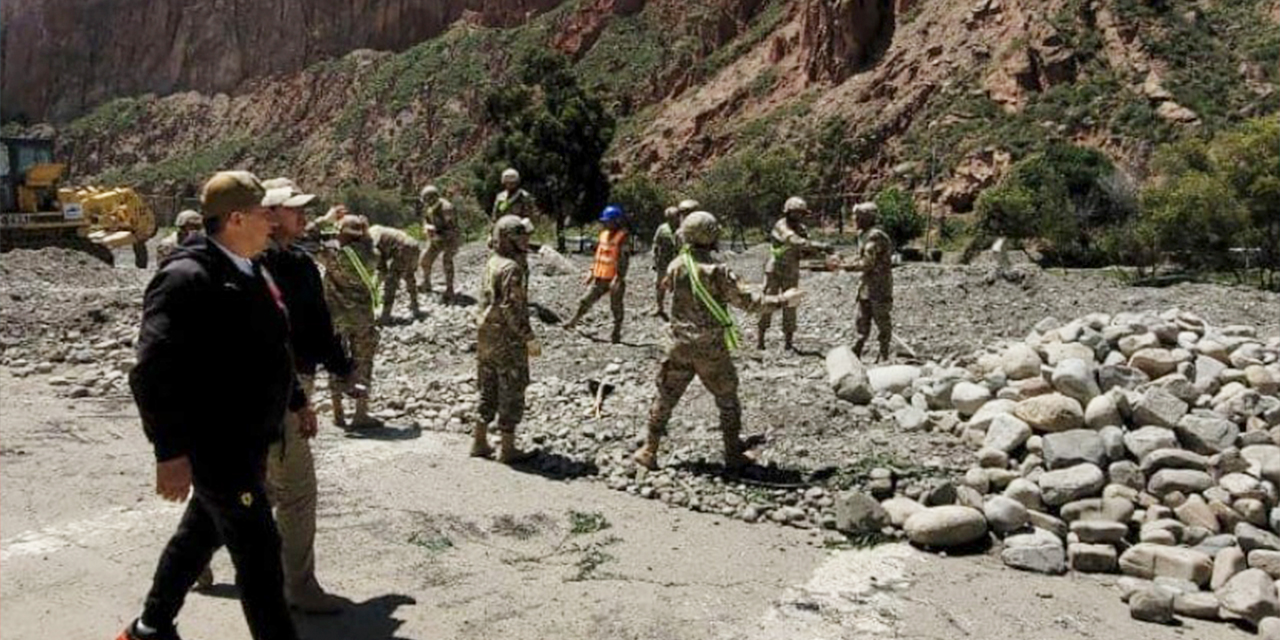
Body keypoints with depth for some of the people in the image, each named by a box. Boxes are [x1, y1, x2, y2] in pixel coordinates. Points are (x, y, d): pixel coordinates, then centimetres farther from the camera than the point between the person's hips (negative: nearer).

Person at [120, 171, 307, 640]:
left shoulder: (250, 272, 9)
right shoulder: (186, 278, -21)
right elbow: (153, 372, -25)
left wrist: (296, 401, 25)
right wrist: (171, 451, -27)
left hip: (248, 439, 10)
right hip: (215, 444, -10)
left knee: (202, 532, 24)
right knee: (258, 552, -3)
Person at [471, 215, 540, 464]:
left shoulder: (492, 262, 10)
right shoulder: (512, 267, -18)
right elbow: (511, 308, -23)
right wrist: (529, 337, -19)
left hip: (486, 335, 9)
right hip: (507, 339, -9)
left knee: (488, 391, 17)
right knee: (511, 394, 1)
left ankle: (479, 442, 23)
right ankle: (507, 449, 7)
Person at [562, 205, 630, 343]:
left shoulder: (623, 237, -12)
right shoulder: (604, 234, 11)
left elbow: (624, 260, -18)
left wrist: (618, 279, -23)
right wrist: (591, 271, 16)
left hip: (614, 279, -7)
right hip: (599, 278, 7)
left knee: (616, 307, 5)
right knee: (586, 300, 8)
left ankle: (616, 333, 15)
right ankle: (574, 321, 21)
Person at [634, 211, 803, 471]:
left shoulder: (675, 267, -2)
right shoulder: (717, 271, -16)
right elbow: (747, 301, -16)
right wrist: (783, 300, -7)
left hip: (680, 344, 4)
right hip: (711, 347, -3)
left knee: (666, 398, 13)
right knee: (727, 400, 13)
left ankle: (649, 452, 17)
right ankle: (733, 454, 19)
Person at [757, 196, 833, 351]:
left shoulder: (802, 229, 4)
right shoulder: (782, 226, -18)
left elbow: (805, 251, 4)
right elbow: (797, 242, -35)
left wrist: (820, 251, -18)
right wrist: (821, 245, -41)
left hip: (791, 273, 5)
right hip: (775, 270, -5)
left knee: (790, 306, 5)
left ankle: (788, 340, 11)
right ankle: (760, 337, 11)